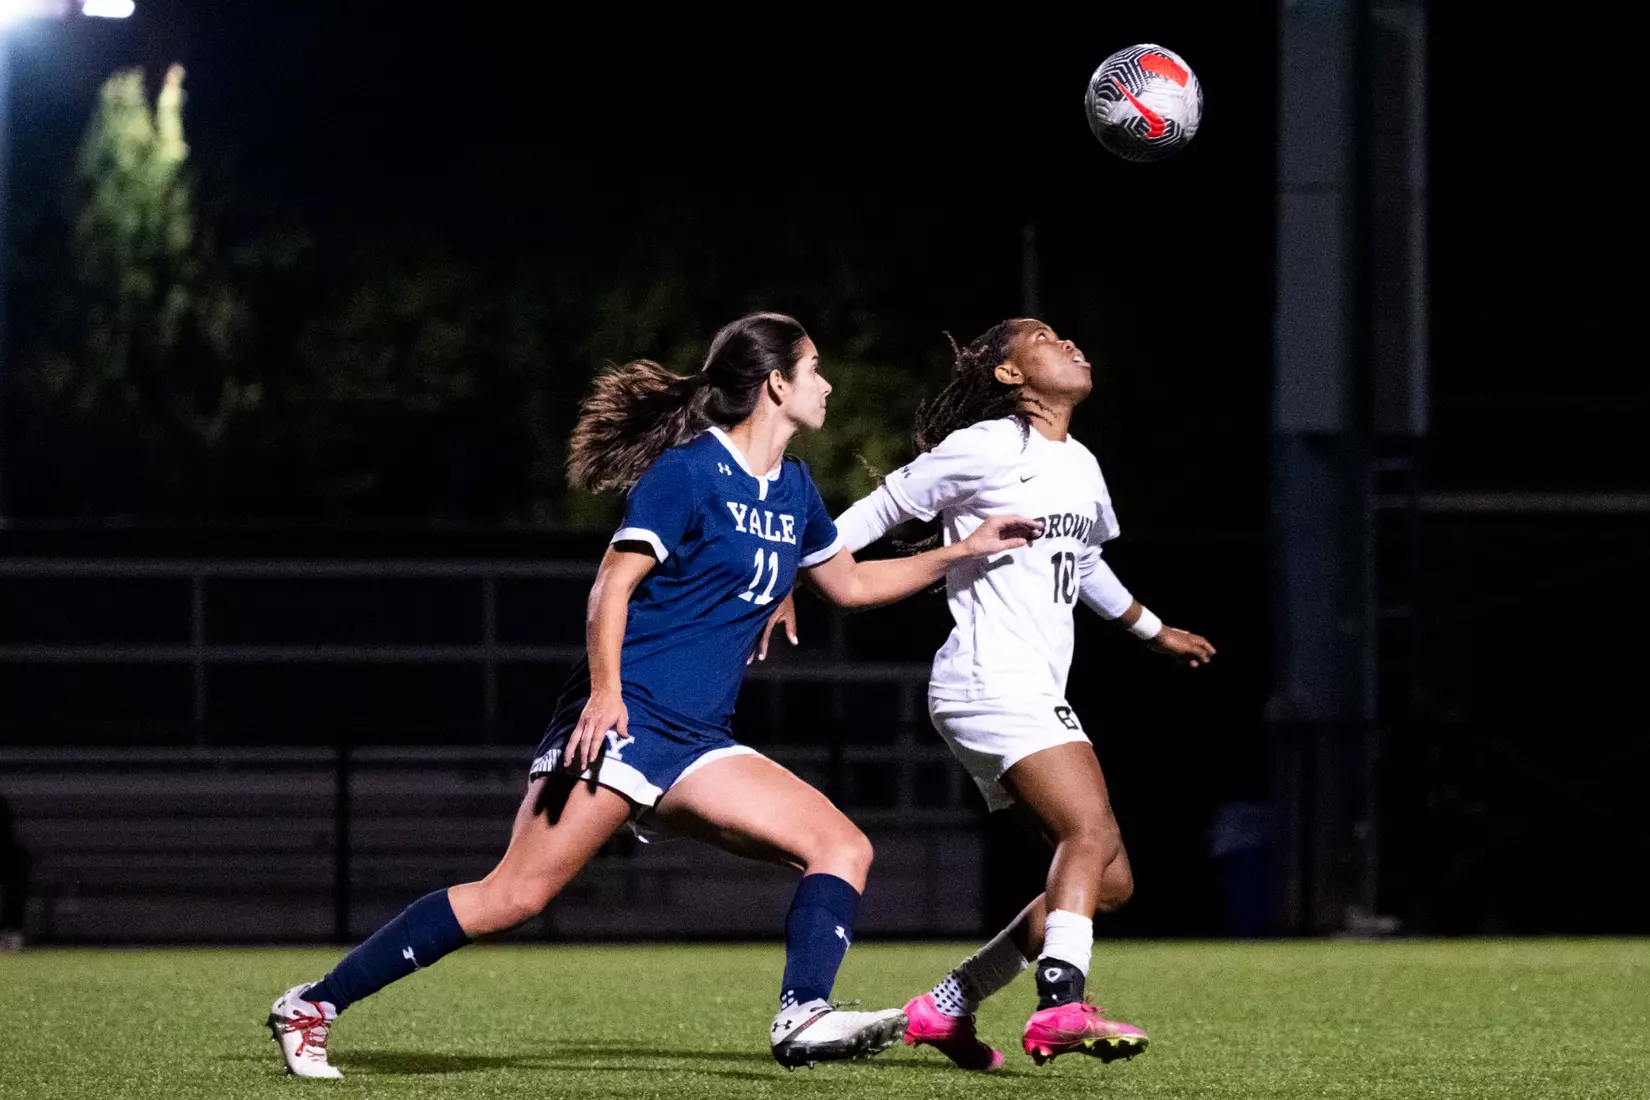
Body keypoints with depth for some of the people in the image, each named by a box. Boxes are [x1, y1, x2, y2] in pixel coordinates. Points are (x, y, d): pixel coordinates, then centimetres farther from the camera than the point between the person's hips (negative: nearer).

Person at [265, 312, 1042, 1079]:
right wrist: (605, 691, -25)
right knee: (515, 896, -16)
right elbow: (612, 584, -13)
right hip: (624, 719, -8)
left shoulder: (792, 490, 17)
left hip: (696, 745, 9)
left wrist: (967, 549, 29)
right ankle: (313, 1006, -12)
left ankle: (802, 1019, -18)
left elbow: (851, 583, 32)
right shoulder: (687, 471, -7)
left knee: (844, 847, -5)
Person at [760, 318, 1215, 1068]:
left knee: (1108, 880, 4)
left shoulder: (1081, 466, 19)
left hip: (1038, 696, 9)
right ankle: (1061, 1007, -44)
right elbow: (872, 515, 0)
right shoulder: (983, 448, -5)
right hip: (990, 681, -9)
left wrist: (1152, 629, 50)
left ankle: (946, 1009, 8)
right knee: (1092, 832, -28)